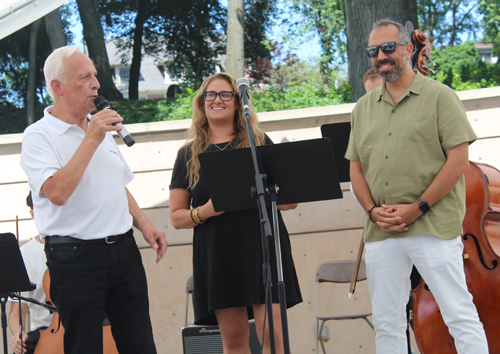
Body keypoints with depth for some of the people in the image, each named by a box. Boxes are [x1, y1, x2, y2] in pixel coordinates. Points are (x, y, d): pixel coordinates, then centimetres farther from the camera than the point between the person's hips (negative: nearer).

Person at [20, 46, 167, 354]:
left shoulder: (102, 129, 15)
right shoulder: (38, 136, -8)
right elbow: (57, 192, -24)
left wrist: (144, 225, 11)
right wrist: (91, 141, -20)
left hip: (124, 249, 6)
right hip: (75, 256, -6)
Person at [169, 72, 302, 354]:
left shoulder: (259, 142, 11)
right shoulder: (189, 154, 12)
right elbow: (177, 217, 10)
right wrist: (206, 210, -9)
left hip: (262, 245, -1)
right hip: (217, 254, 1)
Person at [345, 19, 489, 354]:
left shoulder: (439, 96, 0)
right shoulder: (363, 108, 16)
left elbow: (459, 160, -7)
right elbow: (356, 168, 17)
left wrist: (417, 207, -14)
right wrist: (373, 210, -2)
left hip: (434, 226, -5)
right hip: (381, 232, 5)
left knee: (461, 316, -7)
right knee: (387, 323, 9)